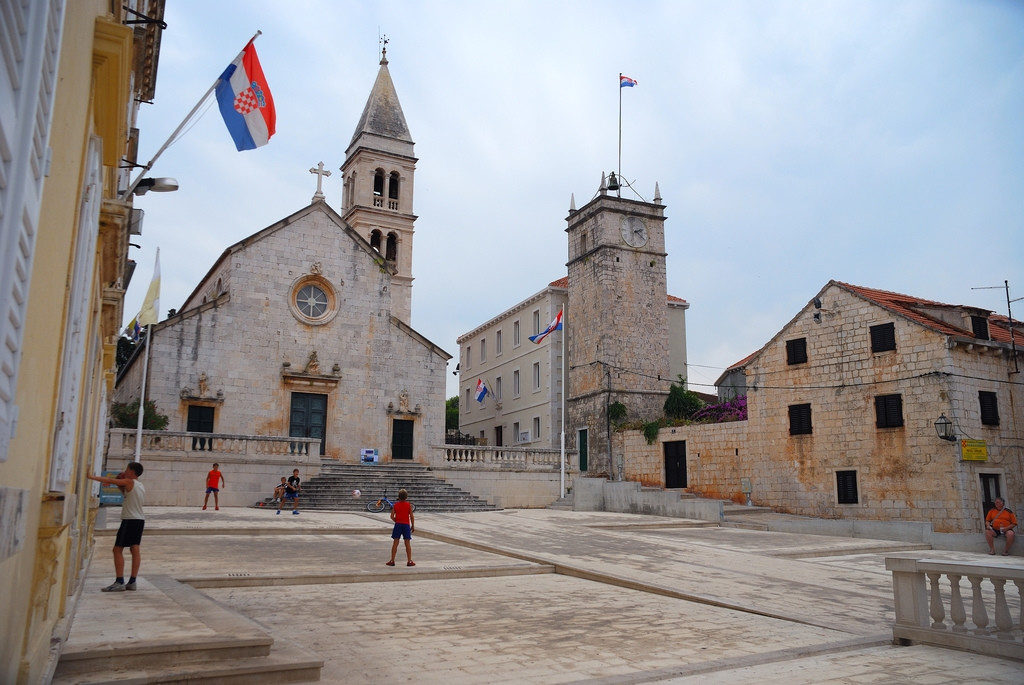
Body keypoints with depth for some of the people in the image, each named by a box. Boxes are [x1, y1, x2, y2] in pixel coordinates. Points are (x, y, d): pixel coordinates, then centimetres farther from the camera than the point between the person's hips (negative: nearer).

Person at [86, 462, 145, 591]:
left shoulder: (129, 482, -7)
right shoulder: (141, 486, 16)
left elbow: (109, 480, -9)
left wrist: (91, 477, -3)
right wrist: (121, 485, 18)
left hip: (129, 520, -8)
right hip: (140, 519, 8)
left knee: (118, 549, -4)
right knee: (135, 549, 7)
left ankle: (119, 582, -9)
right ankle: (132, 582, 7)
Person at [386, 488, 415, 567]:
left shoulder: (395, 505, 0)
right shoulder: (409, 504, -4)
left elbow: (392, 516, -3)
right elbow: (411, 516, -6)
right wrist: (413, 525, 4)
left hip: (398, 524, 1)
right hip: (406, 525, -1)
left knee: (395, 543, 4)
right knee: (408, 543, 4)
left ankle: (392, 561, 6)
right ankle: (409, 561, 6)